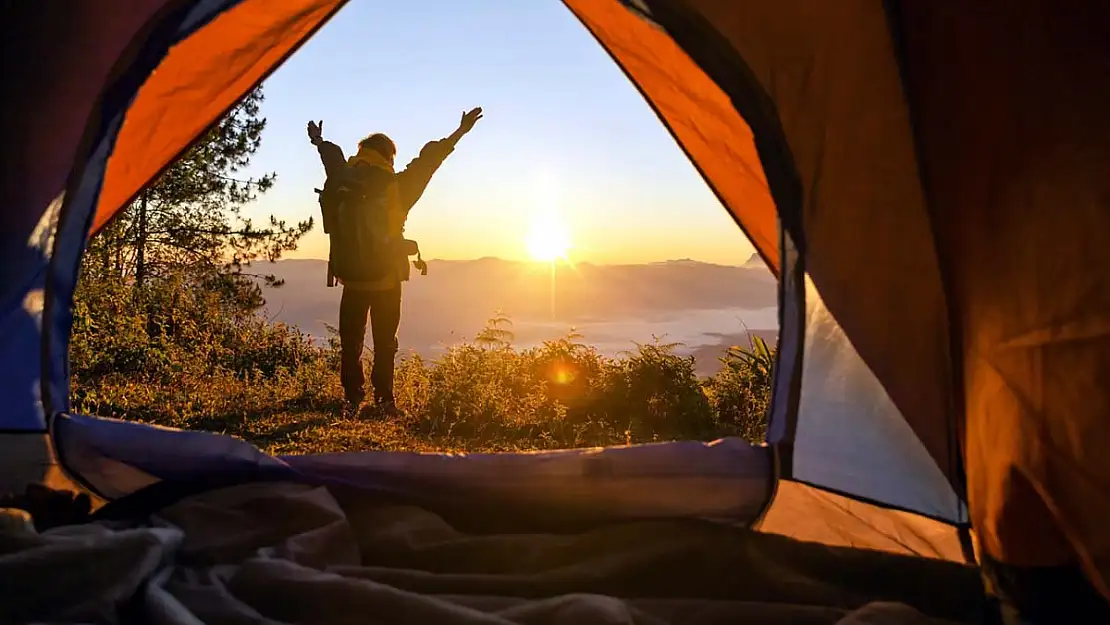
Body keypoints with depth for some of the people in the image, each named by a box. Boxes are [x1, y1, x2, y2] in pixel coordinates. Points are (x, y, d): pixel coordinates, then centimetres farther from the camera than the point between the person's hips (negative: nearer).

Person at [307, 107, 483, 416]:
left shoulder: (341, 185, -1)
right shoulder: (394, 188, -10)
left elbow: (334, 160, 21)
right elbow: (428, 160, -3)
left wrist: (320, 143, 44)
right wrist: (460, 131, 6)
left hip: (352, 279, 3)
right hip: (387, 280, -2)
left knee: (350, 342, 12)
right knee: (384, 344, 8)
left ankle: (352, 399, 14)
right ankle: (384, 399, 10)